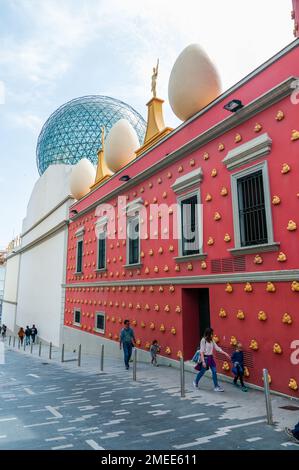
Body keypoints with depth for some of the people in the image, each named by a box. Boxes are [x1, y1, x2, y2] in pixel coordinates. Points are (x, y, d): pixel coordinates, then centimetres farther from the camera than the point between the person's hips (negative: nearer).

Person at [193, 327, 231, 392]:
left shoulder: (212, 340, 5)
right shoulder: (203, 340, -15)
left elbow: (217, 348, 5)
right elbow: (201, 351, -16)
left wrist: (225, 353, -3)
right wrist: (203, 361, -19)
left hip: (211, 357, 6)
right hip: (205, 357, -6)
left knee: (214, 372, 1)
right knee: (202, 372, 8)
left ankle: (216, 387, 8)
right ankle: (196, 382, 33)